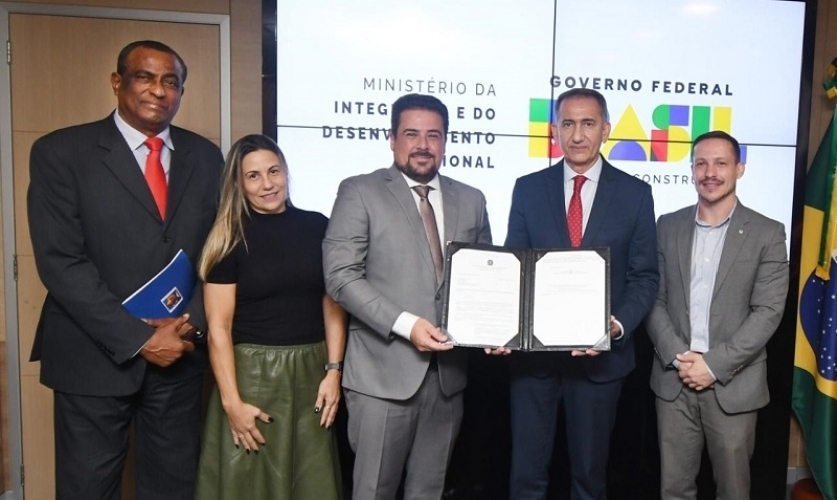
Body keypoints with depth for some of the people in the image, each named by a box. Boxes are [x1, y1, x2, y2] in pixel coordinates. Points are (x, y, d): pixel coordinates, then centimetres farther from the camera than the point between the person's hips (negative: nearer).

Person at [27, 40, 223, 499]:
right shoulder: (60, 152, -6)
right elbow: (60, 262, -13)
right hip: (94, 357, -3)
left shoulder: (205, 157, 5)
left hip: (180, 352, 3)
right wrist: (138, 338, -16)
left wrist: (192, 322, -8)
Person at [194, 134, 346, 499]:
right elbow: (218, 328, -7)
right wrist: (231, 401, -12)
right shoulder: (230, 240, -5)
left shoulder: (317, 227, 3)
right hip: (251, 373, -2)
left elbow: (332, 304, 6)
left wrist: (333, 370, -1)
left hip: (310, 371, 3)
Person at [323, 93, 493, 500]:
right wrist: (405, 324, -20)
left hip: (447, 370, 4)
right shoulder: (360, 192, -3)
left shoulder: (470, 200, 11)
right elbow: (341, 276, -12)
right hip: (383, 371, -4)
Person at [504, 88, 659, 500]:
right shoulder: (528, 189, 3)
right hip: (533, 351, 1)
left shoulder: (635, 193, 1)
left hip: (601, 353, 0)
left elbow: (644, 277, 1)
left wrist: (618, 325, -16)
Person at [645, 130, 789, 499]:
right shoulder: (668, 227, 6)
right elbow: (654, 299, 3)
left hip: (733, 384, -2)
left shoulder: (767, 234, -2)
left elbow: (768, 312, -8)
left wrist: (715, 364, -15)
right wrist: (677, 356, -10)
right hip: (674, 380, 2)